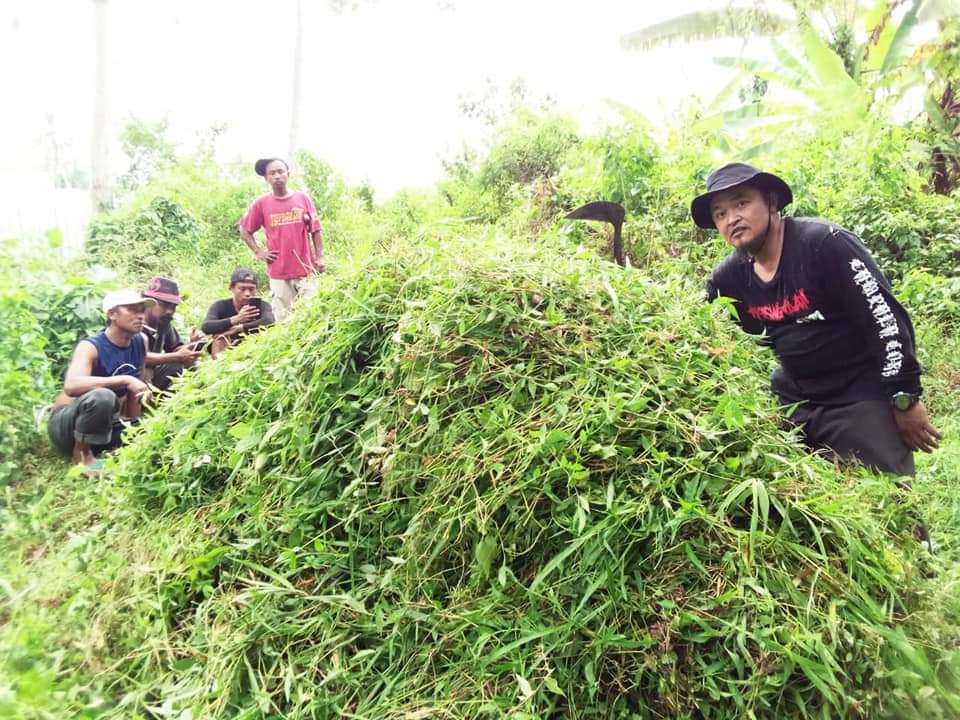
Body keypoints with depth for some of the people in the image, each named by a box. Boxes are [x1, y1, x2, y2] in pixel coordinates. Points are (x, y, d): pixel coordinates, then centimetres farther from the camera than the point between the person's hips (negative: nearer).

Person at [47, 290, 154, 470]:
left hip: (105, 424, 6)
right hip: (65, 425, -6)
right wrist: (125, 380, -43)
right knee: (102, 396, -36)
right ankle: (82, 453, -14)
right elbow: (71, 386, -41)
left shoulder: (141, 342, -4)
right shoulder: (90, 347, -22)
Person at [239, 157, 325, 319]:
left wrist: (320, 258, 1)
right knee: (283, 317, 2)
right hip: (279, 271, 0)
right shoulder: (261, 203, 1)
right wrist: (258, 252, 2)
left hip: (305, 269, 0)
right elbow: (244, 230, 12)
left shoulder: (303, 198, 2)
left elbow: (316, 230, 6)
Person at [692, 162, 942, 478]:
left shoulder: (824, 243, -20)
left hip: (862, 399, -6)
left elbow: (886, 319, -19)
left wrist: (905, 398, -17)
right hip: (792, 401, 6)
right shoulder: (727, 279, -2)